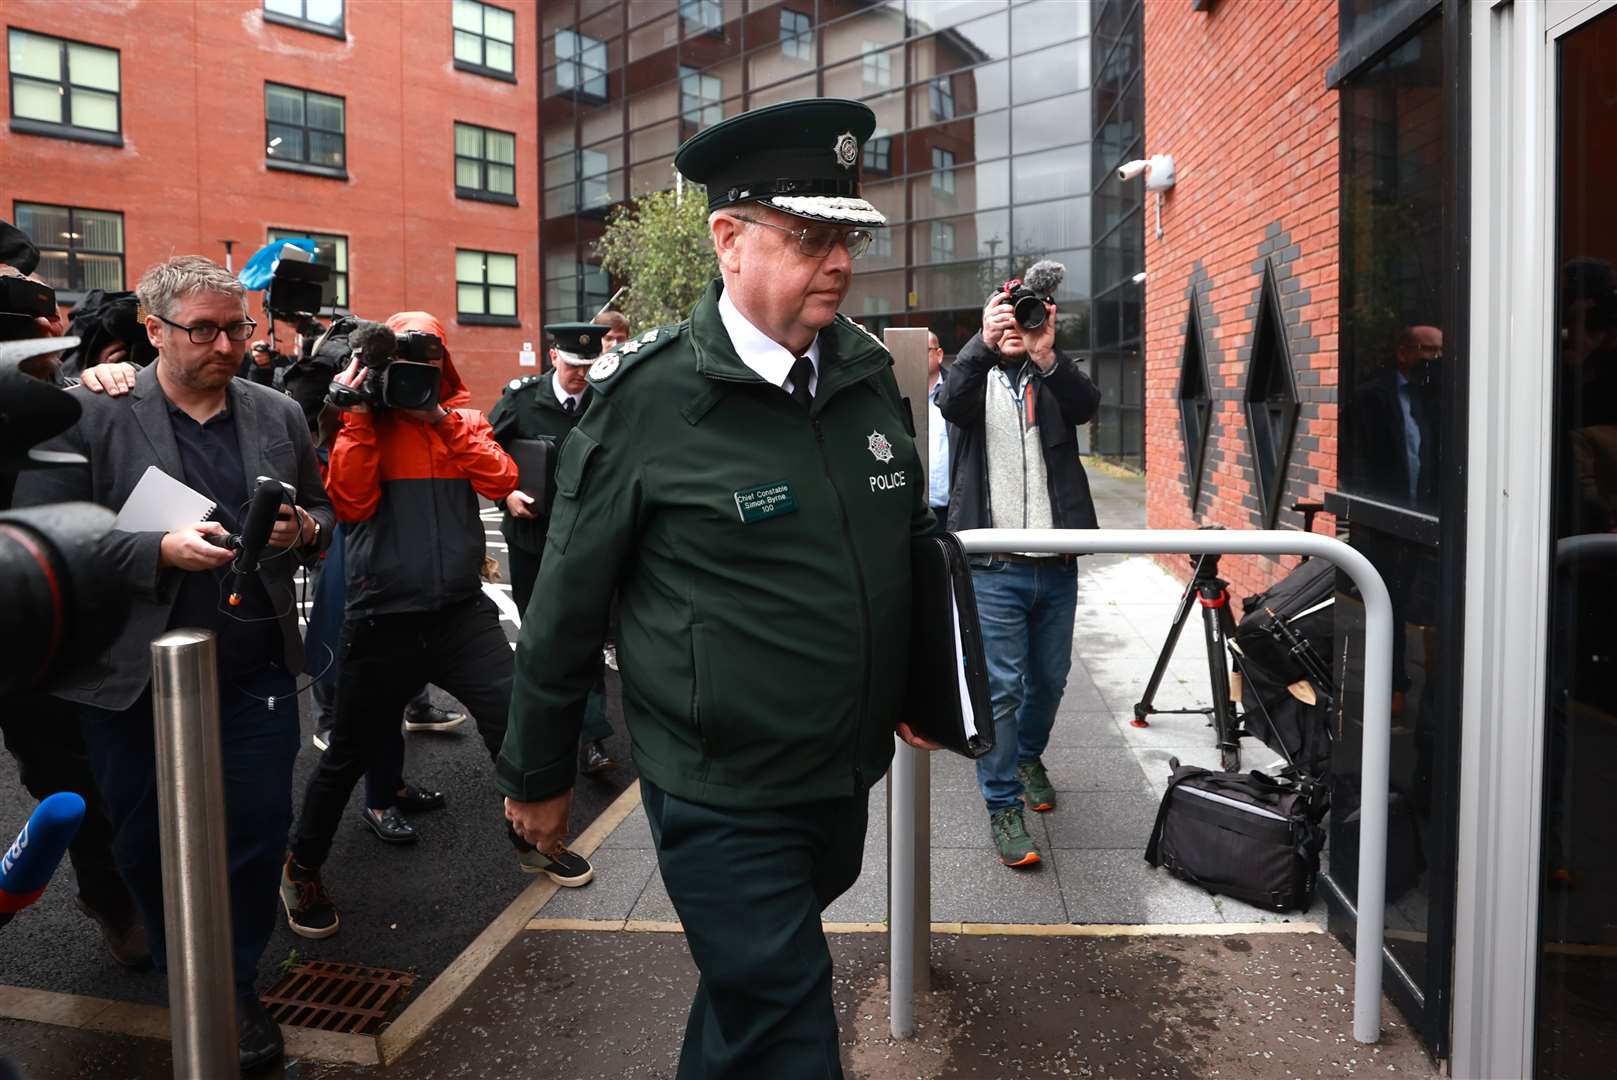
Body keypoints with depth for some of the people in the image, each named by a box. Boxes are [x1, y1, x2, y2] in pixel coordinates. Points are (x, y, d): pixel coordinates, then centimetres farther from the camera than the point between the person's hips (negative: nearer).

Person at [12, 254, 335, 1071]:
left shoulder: (279, 415, 5)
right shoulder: (89, 415, -6)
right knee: (146, 843, 15)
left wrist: (306, 529, -9)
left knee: (259, 831, 7)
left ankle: (234, 985, 30)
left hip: (256, 672, 2)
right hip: (135, 678, -2)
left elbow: (323, 510, 15)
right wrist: (159, 551, -23)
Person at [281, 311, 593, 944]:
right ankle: (302, 871, 32)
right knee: (350, 755, 10)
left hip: (463, 613, 2)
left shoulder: (463, 419, 9)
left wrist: (443, 420, -12)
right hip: (384, 622, -2)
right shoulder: (361, 424, 2)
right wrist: (359, 416, -14)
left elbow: (501, 481, -7)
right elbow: (350, 502, -12)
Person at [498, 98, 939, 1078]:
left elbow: (911, 542, 13)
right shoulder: (649, 399, -16)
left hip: (848, 775, 6)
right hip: (723, 799, -6)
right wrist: (539, 775, 0)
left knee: (752, 991, 28)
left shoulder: (869, 371, 0)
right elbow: (569, 603, -8)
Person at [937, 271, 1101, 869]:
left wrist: (1046, 355, -32)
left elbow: (1087, 403, -14)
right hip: (994, 565, -3)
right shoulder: (973, 378, 5)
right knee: (1001, 687, -3)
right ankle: (1003, 806, 8)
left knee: (1050, 677, 17)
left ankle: (1029, 757, 42)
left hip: (1056, 563, 3)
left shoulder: (1052, 379, 10)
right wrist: (984, 343, -37)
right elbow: (951, 401, -20)